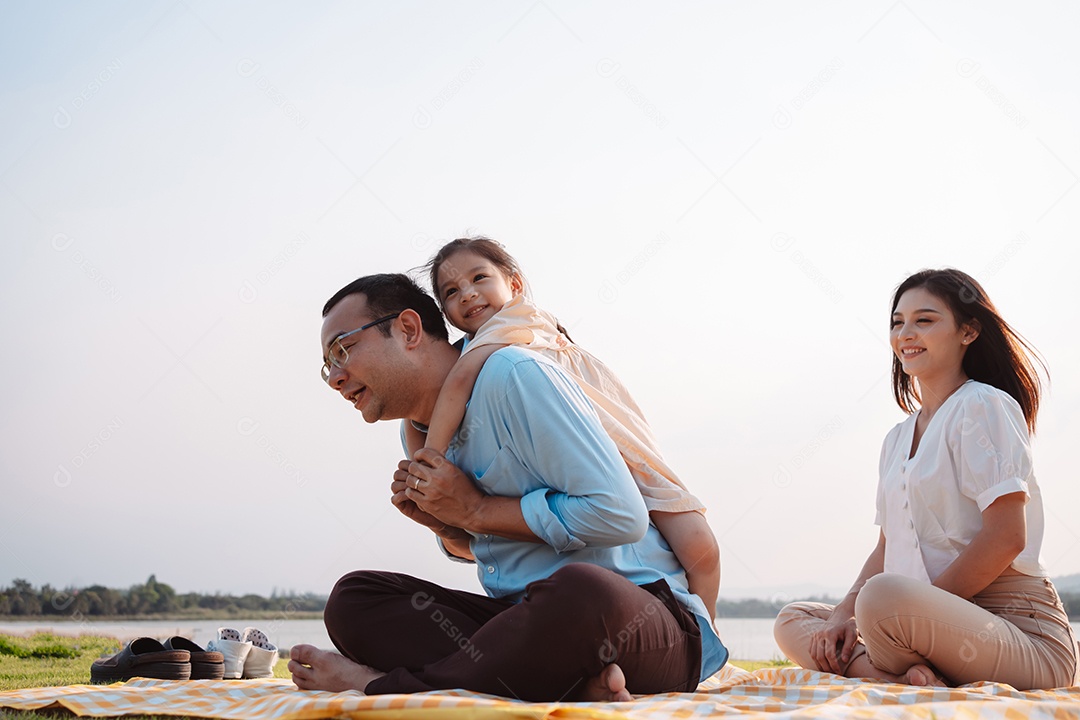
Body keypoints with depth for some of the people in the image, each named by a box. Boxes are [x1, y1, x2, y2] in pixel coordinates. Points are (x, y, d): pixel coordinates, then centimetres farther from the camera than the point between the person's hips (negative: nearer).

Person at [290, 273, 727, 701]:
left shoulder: (512, 374, -13)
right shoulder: (419, 435, 14)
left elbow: (620, 514, -20)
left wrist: (476, 510, -12)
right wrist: (442, 524, 3)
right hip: (531, 620, 8)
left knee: (580, 591, -42)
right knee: (353, 598, -8)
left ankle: (381, 687, -22)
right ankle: (571, 682, -25)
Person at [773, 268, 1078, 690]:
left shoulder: (984, 406, -6)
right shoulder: (897, 440, 19)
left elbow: (1007, 537, -16)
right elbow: (887, 549, 18)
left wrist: (920, 605, -15)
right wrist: (844, 615, 0)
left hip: (1019, 629, -9)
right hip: (945, 617, 9)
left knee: (885, 595, -36)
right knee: (792, 621, 4)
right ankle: (905, 680, -18)